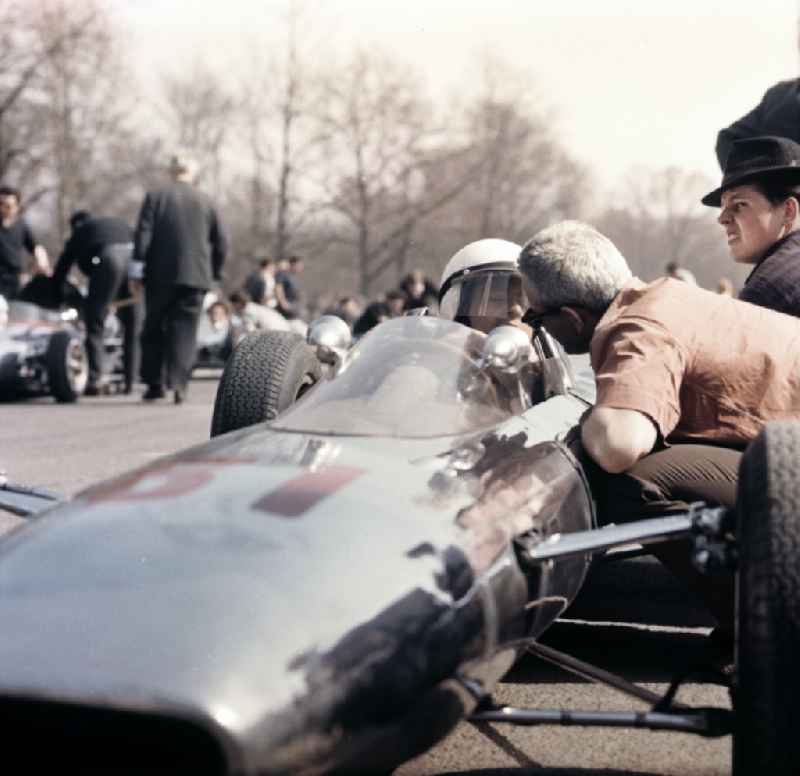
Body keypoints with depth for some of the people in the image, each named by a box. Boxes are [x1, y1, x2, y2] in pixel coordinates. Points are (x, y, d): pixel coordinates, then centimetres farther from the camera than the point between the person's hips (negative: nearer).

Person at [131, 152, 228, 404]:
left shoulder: (155, 197, 0)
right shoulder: (206, 202, 6)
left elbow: (142, 235, -6)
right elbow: (221, 242, 5)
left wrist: (136, 270, -4)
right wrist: (213, 272, 16)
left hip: (161, 275, -1)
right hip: (195, 277, 1)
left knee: (154, 330, 10)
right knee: (185, 332, 3)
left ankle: (155, 384, 9)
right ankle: (178, 384, -7)